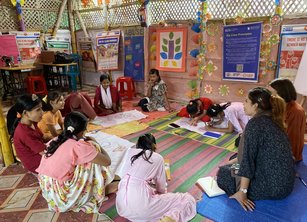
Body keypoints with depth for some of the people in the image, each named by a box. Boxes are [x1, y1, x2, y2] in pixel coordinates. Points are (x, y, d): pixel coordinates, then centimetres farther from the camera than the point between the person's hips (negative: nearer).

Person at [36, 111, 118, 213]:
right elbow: (107, 161, -13)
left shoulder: (55, 141, 1)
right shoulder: (79, 146, -20)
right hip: (61, 194, -7)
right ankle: (102, 189, 16)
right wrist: (96, 145, 4)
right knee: (93, 156, -2)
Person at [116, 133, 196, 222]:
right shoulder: (158, 158, 1)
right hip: (139, 205, -6)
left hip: (122, 204, 6)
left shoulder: (130, 152, 9)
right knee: (187, 200, 3)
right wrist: (162, 192, 32)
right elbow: (161, 186, 8)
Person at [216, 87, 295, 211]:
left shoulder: (255, 123, -19)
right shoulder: (272, 120, 7)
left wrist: (242, 192, -17)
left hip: (272, 186, -9)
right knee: (232, 167, 22)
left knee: (223, 173, 5)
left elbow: (248, 159, -21)